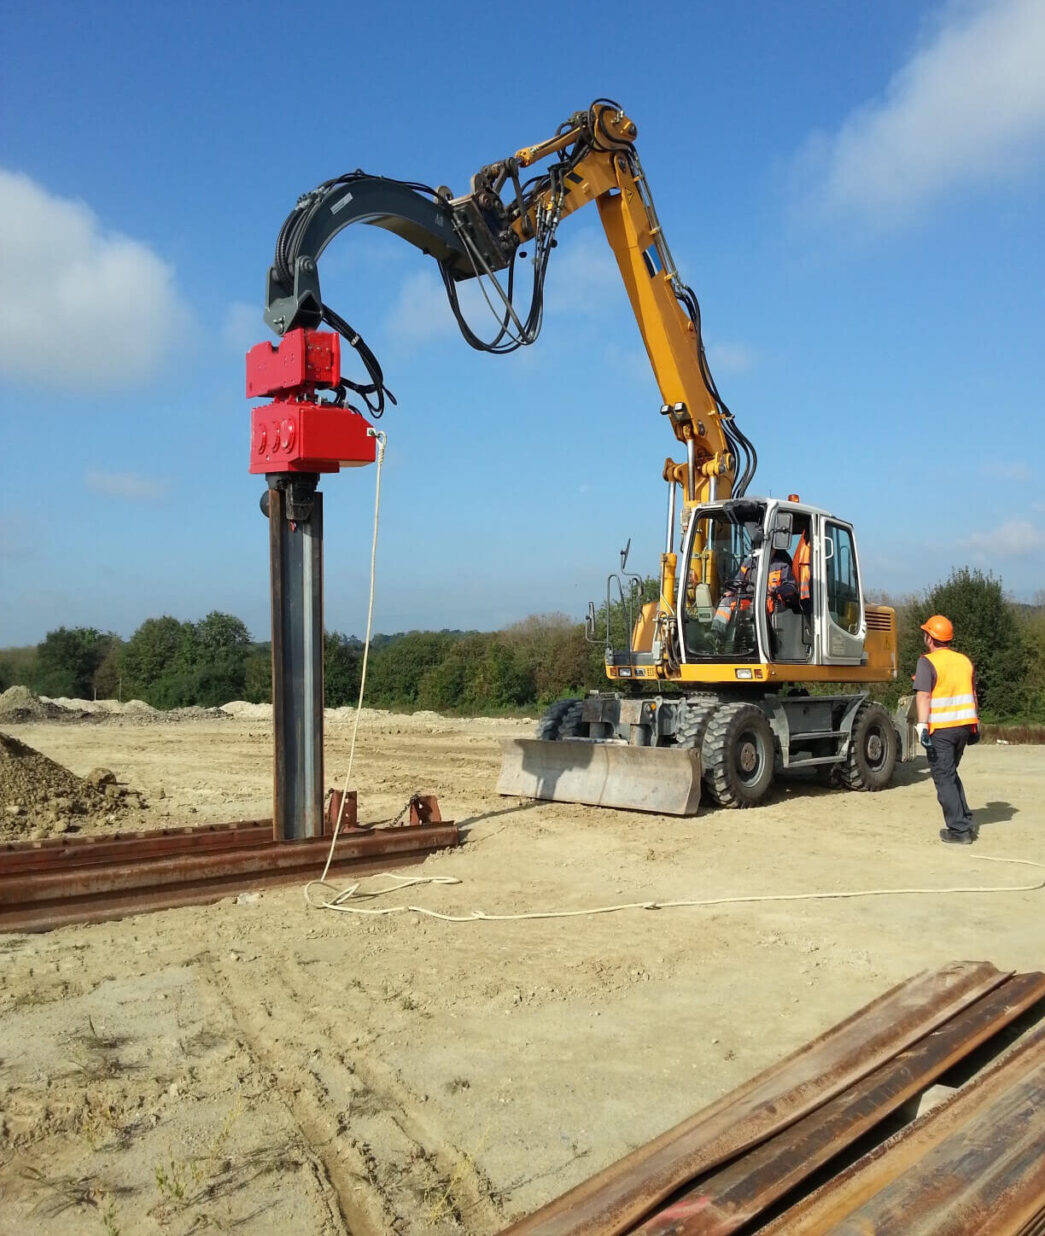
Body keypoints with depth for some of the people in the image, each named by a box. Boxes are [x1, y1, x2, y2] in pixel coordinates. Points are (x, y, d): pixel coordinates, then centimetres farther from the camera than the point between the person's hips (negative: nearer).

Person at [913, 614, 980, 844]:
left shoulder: (928, 662, -10)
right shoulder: (965, 661, 12)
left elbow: (923, 696, -19)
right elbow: (972, 695, 19)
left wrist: (922, 725, -22)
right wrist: (975, 724, 26)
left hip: (941, 729, -7)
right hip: (964, 726, 7)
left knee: (944, 779, 0)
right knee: (951, 774, 22)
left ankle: (959, 830, -1)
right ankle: (966, 822, 22)